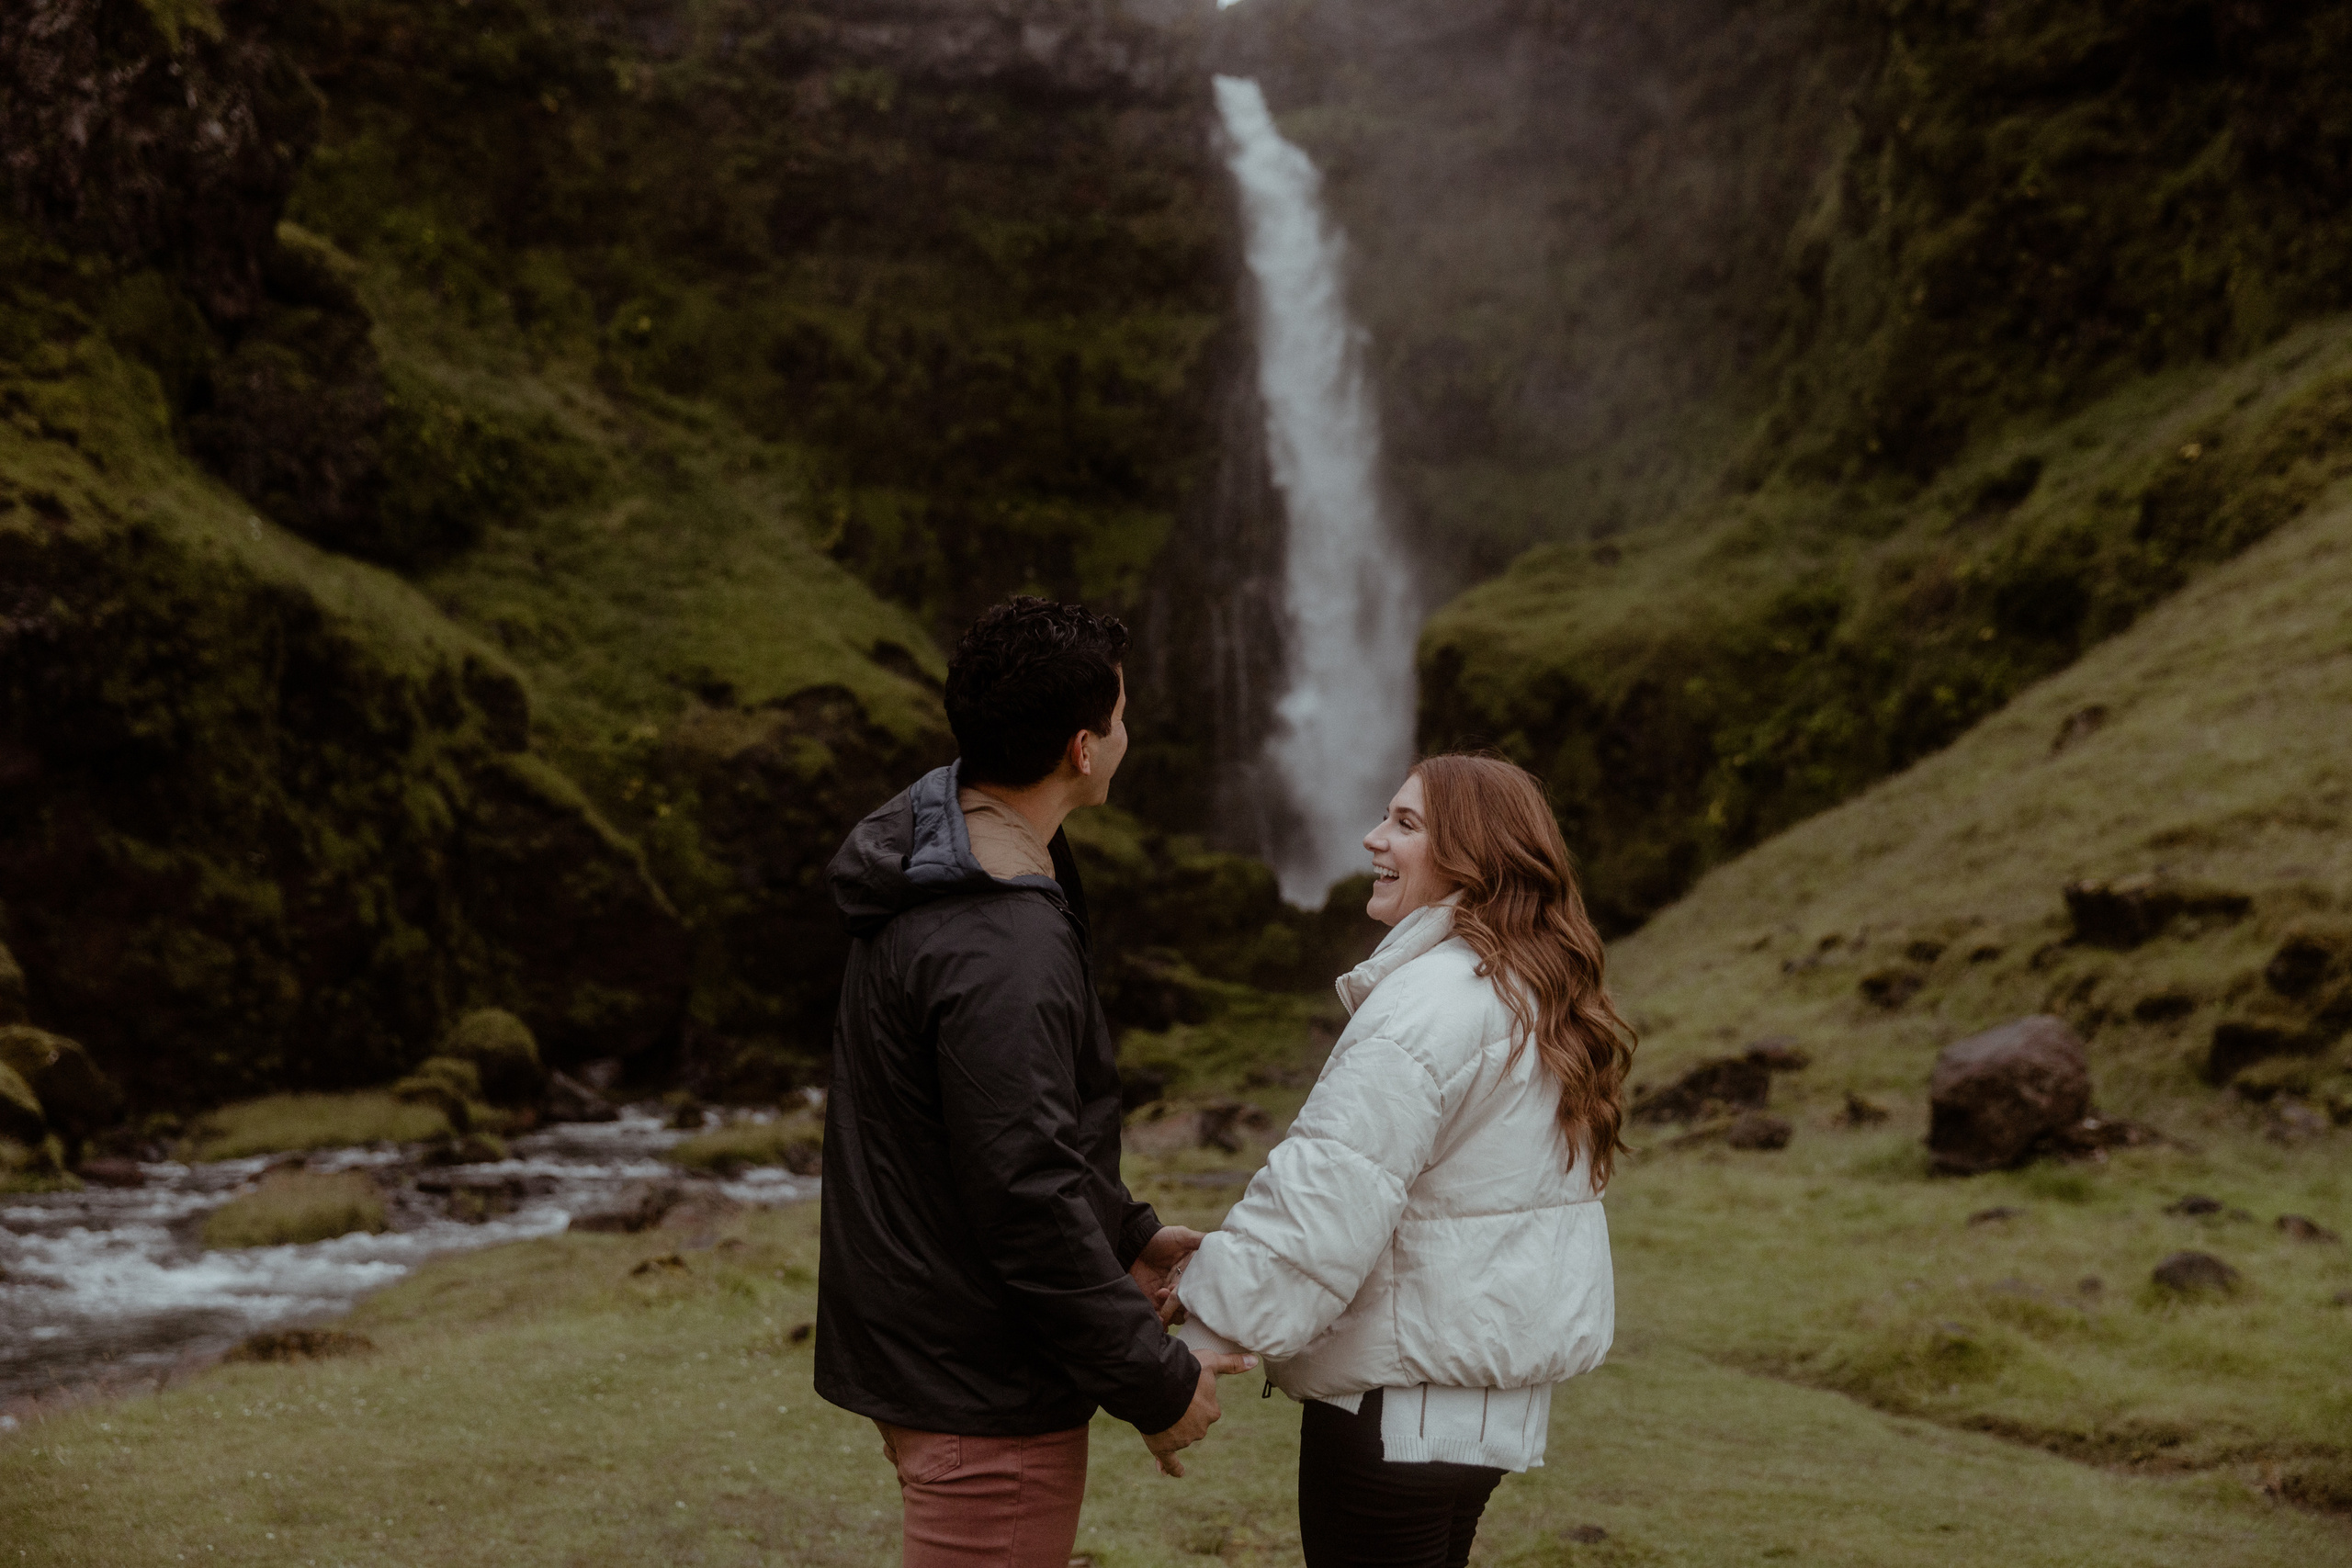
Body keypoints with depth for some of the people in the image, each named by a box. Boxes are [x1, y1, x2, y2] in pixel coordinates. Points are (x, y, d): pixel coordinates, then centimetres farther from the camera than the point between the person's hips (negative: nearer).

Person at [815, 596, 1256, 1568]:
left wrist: (1127, 1233, 18)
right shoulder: (1003, 954, -27)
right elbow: (1029, 1202, -26)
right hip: (982, 1386, -10)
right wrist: (1157, 1384, -15)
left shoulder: (939, 869, 7)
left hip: (913, 1337, 10)